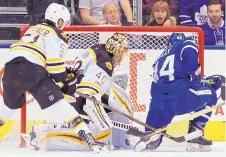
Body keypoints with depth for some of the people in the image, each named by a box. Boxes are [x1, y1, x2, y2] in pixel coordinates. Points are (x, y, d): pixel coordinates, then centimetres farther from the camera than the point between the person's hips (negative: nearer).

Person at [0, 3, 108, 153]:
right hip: (31, 70, -7)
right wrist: (65, 80, 10)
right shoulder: (56, 34, 8)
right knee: (56, 102, -12)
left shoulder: (33, 29, 31)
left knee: (12, 103, 30)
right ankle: (87, 137, -20)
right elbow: (54, 62, -4)